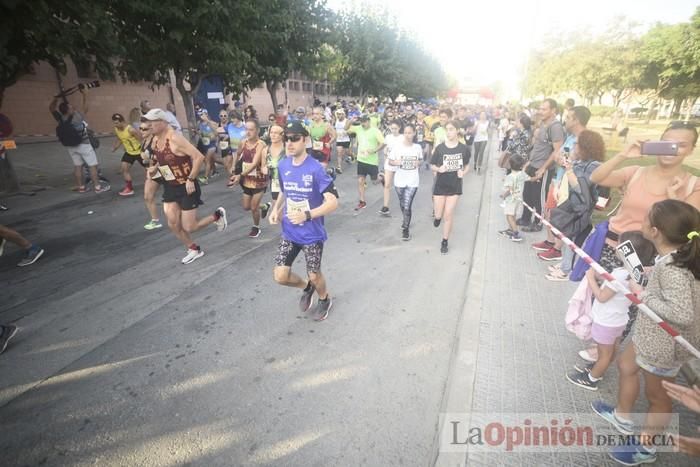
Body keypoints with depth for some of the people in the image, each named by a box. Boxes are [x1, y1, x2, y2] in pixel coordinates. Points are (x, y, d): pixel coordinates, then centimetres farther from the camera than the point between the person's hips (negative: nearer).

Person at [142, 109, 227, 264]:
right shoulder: (155, 140, 3)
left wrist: (191, 179, -26)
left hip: (186, 187, -8)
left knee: (188, 227, -2)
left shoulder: (175, 139, -24)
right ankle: (194, 250, 26)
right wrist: (155, 168, 2)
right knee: (173, 224, 5)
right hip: (169, 187, 8)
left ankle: (217, 215, 22)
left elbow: (199, 157, -27)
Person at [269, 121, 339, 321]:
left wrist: (307, 215, -33)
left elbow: (333, 202, -21)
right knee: (280, 276, 2)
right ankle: (306, 287, 35)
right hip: (289, 232, 5)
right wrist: (276, 209, -1)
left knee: (314, 275, 11)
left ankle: (325, 299, 45)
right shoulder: (283, 165, -1)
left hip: (312, 234, -5)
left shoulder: (316, 169, -20)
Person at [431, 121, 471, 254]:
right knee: (439, 215, 5)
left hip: (455, 186, 0)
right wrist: (439, 169, -22)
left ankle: (444, 242, 22)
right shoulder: (439, 148, -9)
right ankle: (437, 216, 45)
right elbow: (432, 166, -1)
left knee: (448, 216, 5)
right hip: (440, 185, 0)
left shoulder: (463, 149, -6)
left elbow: (467, 165, 8)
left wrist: (463, 173, -12)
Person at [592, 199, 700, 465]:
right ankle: (622, 417, 48)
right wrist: (647, 276, -1)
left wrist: (644, 297, -25)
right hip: (652, 336, 9)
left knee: (657, 397, 13)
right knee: (626, 365, 25)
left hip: (663, 346, -9)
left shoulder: (671, 268, -32)